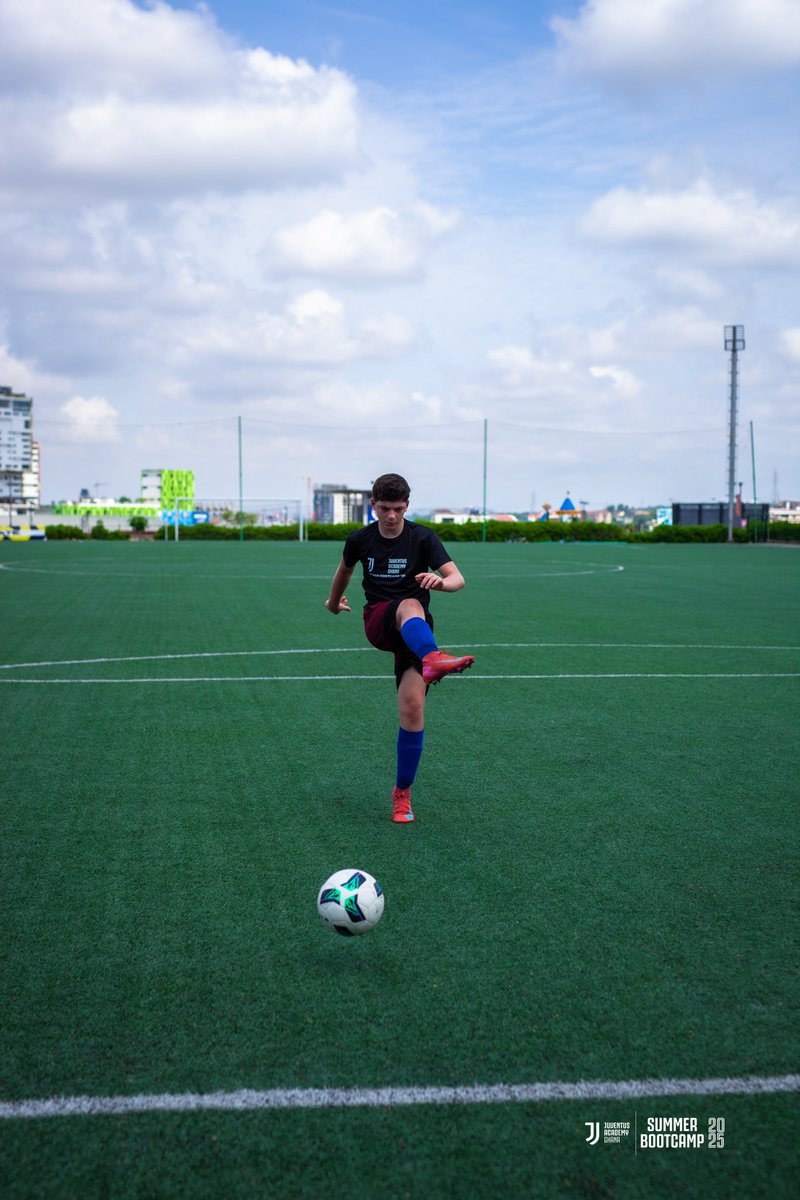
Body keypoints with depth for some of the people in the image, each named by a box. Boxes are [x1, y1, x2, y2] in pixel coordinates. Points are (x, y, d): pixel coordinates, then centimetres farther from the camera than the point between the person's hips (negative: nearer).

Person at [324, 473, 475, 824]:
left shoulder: (422, 537, -2)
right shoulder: (359, 540, 6)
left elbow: (457, 578, -14)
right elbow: (345, 568, 30)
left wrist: (441, 581, -38)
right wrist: (334, 601, 46)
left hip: (415, 634, 0)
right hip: (377, 622, 0)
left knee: (412, 706, -15)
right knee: (410, 606, -37)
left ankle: (402, 792, 4)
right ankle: (433, 658, -74)